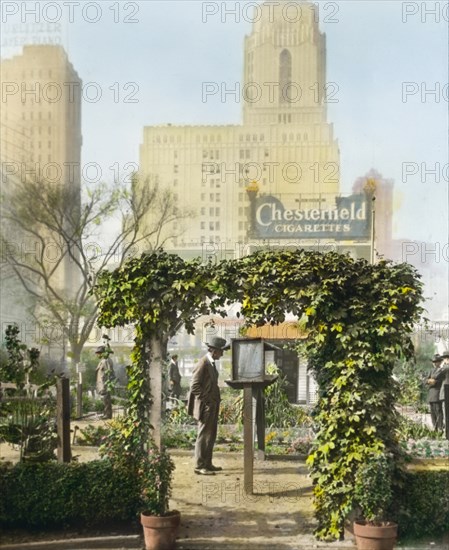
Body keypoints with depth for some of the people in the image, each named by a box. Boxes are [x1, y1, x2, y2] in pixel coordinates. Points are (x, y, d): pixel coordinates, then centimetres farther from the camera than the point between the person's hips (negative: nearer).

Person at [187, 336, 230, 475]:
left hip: (212, 406, 10)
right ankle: (200, 466, 2)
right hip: (205, 406, -10)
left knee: (211, 435, 15)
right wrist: (207, 399, -17)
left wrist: (215, 400, 13)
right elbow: (194, 386, -21)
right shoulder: (203, 364, -18)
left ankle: (207, 464, 23)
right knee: (204, 436, -4)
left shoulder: (211, 363, 12)